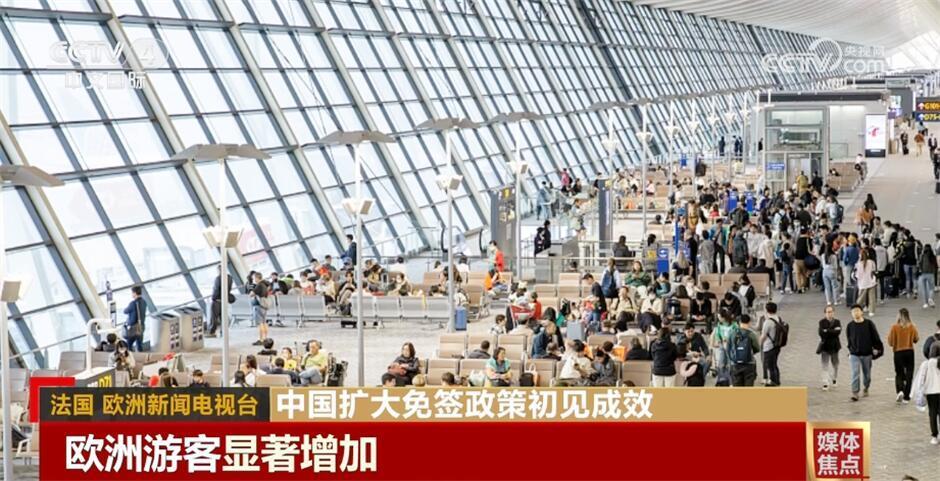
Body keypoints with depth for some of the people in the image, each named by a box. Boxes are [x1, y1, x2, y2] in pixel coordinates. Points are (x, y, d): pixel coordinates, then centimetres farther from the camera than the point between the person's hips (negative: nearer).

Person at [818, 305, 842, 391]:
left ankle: (833, 379, 38)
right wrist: (833, 331, -18)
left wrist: (827, 331, -18)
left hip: (834, 346, 2)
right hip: (825, 345, -2)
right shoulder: (822, 322, -2)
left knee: (835, 364, 15)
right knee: (825, 365, -7)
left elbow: (838, 332, -15)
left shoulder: (837, 322, 1)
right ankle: (825, 384, -8)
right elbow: (821, 333, -17)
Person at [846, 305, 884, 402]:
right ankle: (855, 393, -12)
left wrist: (876, 348, -3)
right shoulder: (850, 326, -1)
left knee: (867, 374, 14)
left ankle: (866, 389, 37)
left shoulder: (869, 324, -4)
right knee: (855, 374, -12)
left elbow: (875, 337, 2)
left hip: (867, 354, 0)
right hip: (854, 354, 0)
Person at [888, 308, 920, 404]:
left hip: (898, 352, -1)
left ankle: (900, 390, -11)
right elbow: (916, 339, 2)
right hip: (910, 352, 1)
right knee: (909, 374, 8)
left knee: (899, 373, 14)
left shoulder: (894, 327, -11)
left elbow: (890, 342, -9)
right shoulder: (912, 327, -6)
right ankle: (906, 397, 7)